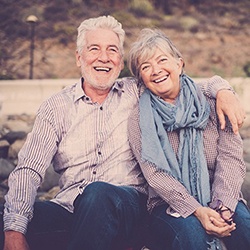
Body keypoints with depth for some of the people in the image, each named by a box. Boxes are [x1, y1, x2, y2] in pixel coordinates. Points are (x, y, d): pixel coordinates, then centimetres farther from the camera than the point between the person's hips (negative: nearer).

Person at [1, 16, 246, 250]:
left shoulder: (136, 92, 12)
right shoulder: (56, 107, 8)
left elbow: (192, 88, 20)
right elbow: (28, 170, -1)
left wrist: (222, 91, -6)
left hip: (127, 203, 1)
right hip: (69, 207, 0)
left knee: (99, 193, -37)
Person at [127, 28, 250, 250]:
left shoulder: (211, 104, 4)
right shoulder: (139, 120, 1)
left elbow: (231, 156, -4)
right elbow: (155, 175, -9)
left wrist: (222, 205, -20)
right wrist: (197, 211, -22)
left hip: (220, 201, 1)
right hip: (170, 206, -1)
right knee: (190, 231, -31)